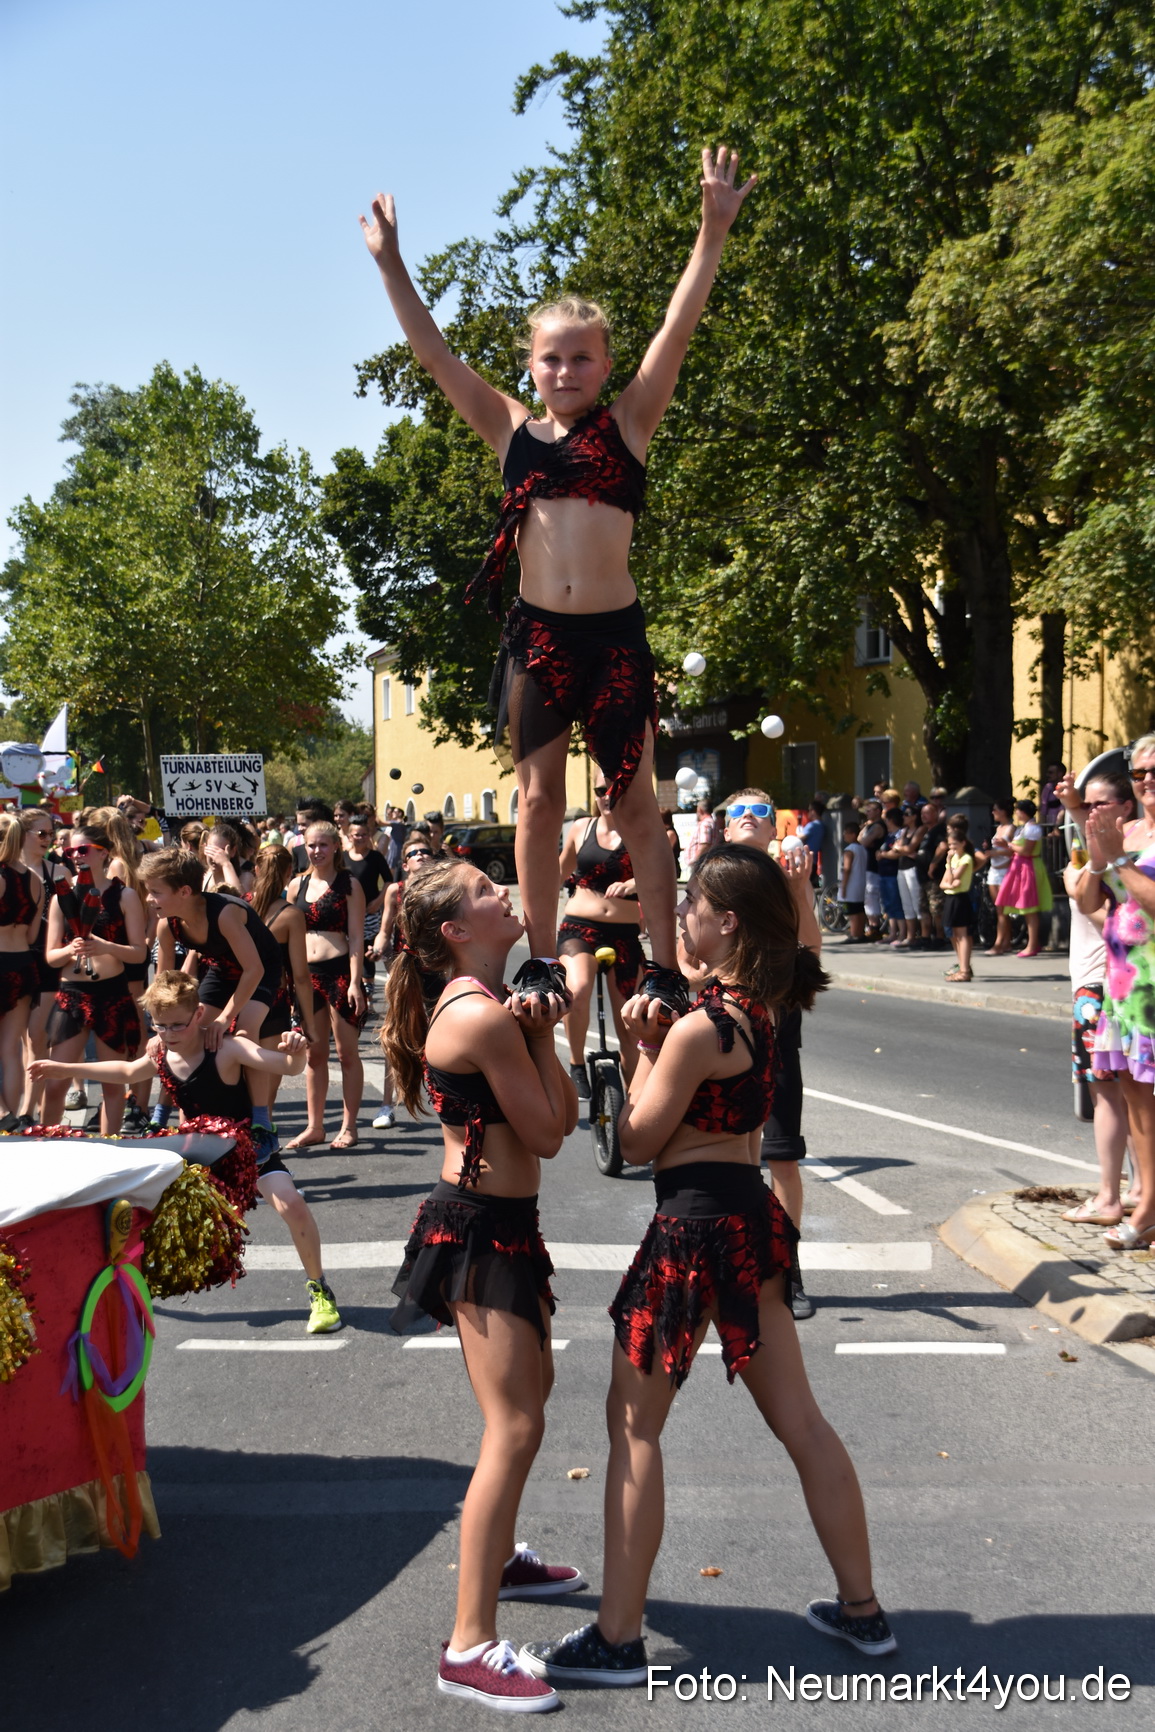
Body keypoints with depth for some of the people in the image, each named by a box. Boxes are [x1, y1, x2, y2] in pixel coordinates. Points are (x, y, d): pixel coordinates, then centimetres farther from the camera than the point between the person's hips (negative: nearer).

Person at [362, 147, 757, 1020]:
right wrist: (391, 263, 4)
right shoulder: (511, 429, 10)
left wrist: (713, 233, -14)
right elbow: (434, 352, 8)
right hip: (535, 634, 2)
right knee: (539, 799, 6)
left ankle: (666, 965, 6)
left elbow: (678, 331, -5)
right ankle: (542, 959, 15)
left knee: (637, 803, 2)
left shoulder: (628, 423, 5)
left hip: (615, 634, -2)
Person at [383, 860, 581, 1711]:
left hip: (502, 1224, 11)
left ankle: (500, 1558, 43)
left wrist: (538, 1034, -5)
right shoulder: (483, 1017, -21)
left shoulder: (486, 1004, 11)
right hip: (477, 1231, -11)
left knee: (533, 1388, 25)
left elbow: (566, 1112, 8)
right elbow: (548, 1135, -16)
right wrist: (542, 1038, -8)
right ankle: (471, 1647, -7)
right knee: (515, 1425, -11)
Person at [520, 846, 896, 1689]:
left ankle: (617, 1640, 12)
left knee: (634, 1424, 4)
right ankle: (862, 1609, 27)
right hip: (749, 1211, 9)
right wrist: (657, 1043, -1)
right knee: (800, 1420, 16)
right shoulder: (757, 1008, 6)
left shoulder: (699, 1027, -20)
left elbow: (639, 1140, -12)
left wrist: (644, 1047, -3)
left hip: (697, 1225, -9)